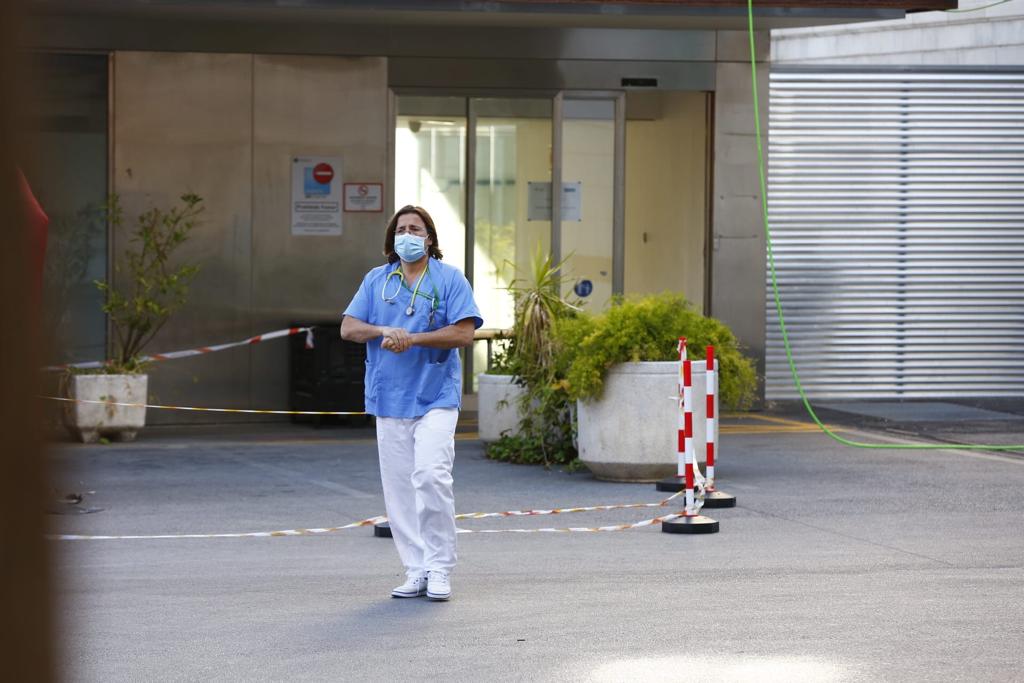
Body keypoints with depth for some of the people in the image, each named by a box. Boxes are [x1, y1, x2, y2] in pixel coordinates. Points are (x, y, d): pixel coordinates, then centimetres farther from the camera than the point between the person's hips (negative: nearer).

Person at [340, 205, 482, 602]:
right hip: (389, 401, 4)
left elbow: (464, 333, -7)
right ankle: (416, 571, 10)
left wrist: (413, 338, -15)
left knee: (431, 476, -18)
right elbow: (348, 328, 7)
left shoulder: (450, 279, 2)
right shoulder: (376, 280, 14)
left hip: (435, 397, -4)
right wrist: (383, 331, -12)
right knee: (398, 486, 3)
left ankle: (439, 570, -10)